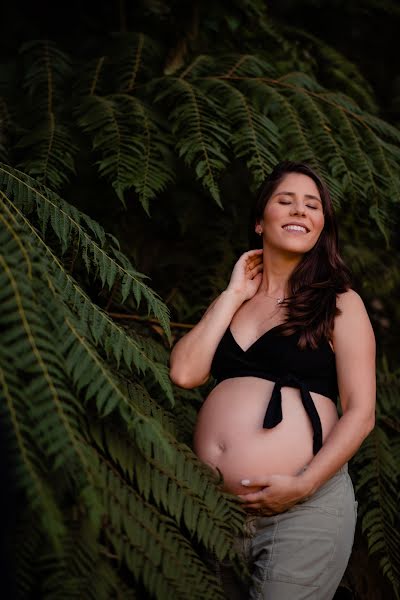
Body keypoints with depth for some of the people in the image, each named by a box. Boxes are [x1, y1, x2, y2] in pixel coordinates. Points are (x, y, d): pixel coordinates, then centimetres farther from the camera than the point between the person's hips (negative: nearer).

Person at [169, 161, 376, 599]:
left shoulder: (339, 303, 2)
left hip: (304, 509, -4)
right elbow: (184, 374, 0)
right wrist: (233, 294, 2)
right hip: (214, 509, 5)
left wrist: (303, 486, -16)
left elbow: (360, 413, -4)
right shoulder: (232, 302, 15)